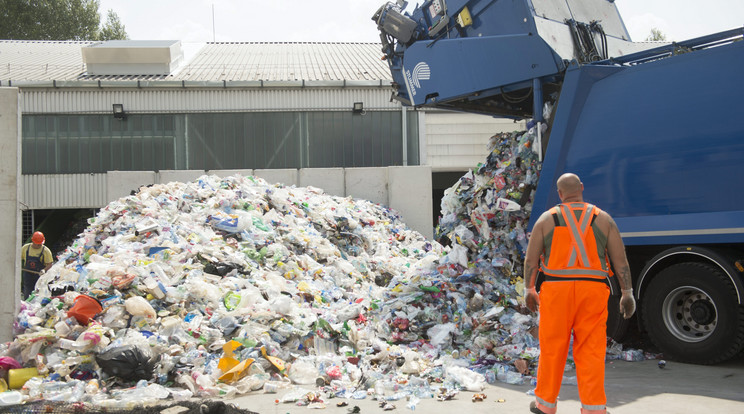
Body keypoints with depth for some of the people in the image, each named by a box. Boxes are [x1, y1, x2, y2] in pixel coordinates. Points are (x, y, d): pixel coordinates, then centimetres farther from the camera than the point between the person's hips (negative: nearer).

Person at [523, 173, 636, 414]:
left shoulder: (547, 219, 3)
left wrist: (529, 290, 14)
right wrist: (627, 293, 9)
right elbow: (620, 259, 3)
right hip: (593, 289, 1)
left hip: (557, 288, 0)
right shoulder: (603, 219, 5)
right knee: (591, 351, 4)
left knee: (552, 348, 9)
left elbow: (531, 259, 4)